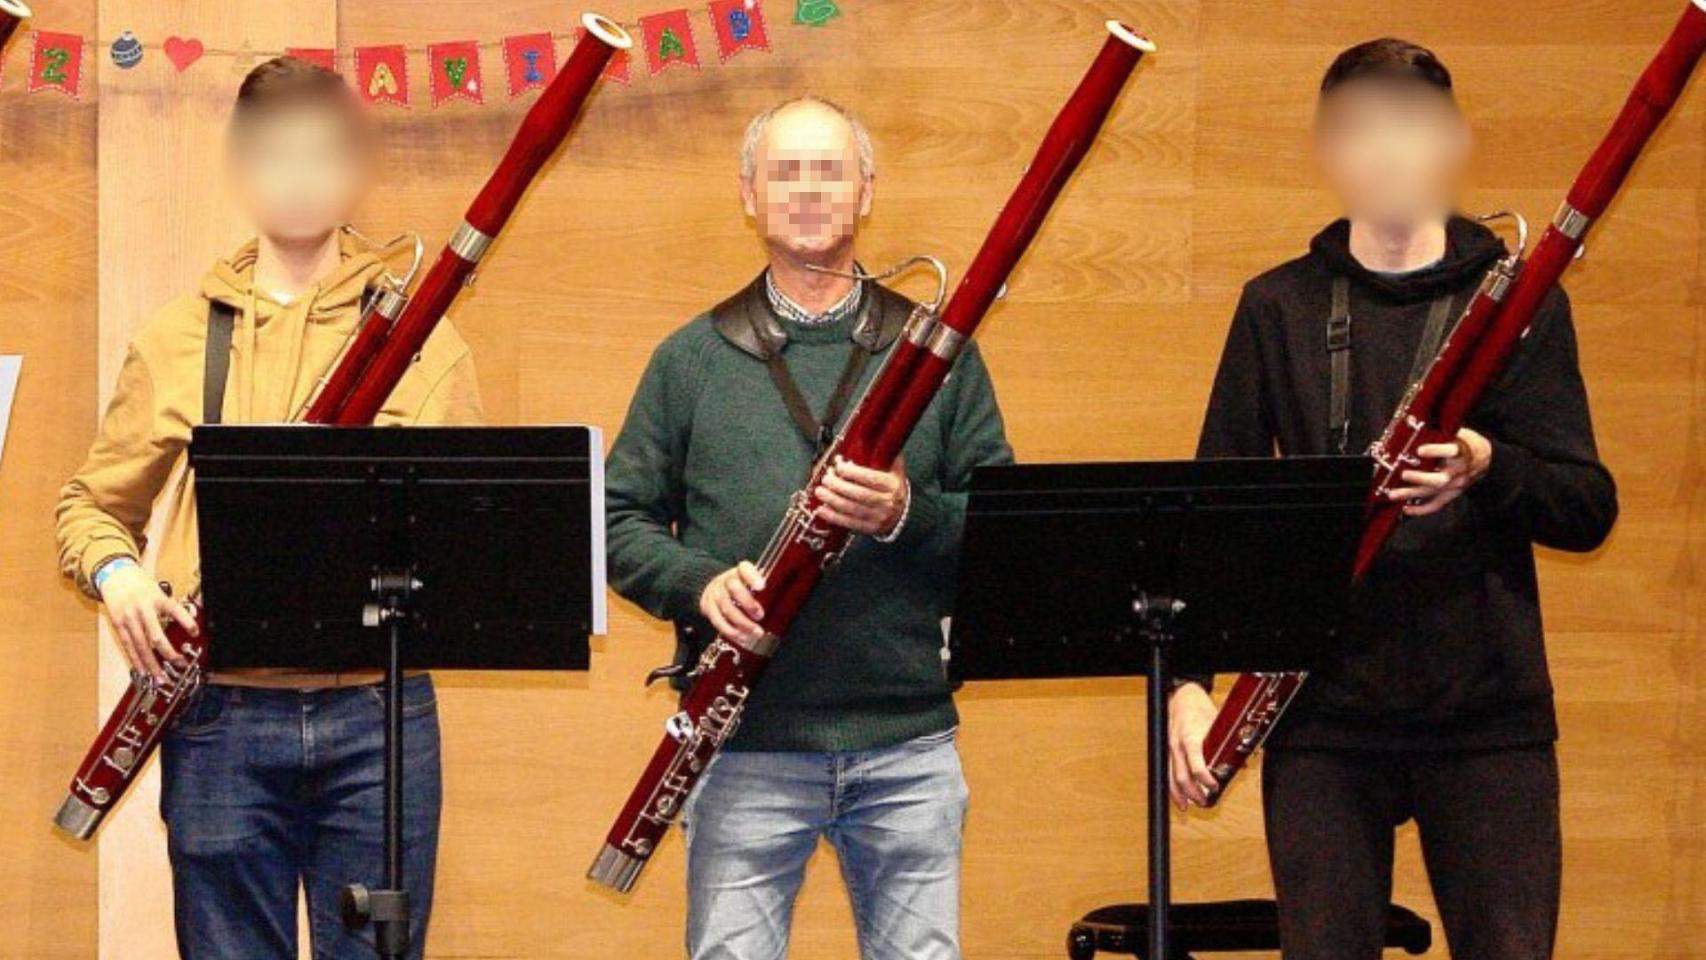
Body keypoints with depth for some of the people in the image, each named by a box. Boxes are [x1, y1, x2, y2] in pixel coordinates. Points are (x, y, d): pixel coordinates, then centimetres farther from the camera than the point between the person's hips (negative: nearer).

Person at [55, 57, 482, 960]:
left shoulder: (417, 332, 7)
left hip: (378, 714, 0)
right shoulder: (176, 340, 9)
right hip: (221, 716, 1)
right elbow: (93, 503, 17)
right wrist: (113, 572, -5)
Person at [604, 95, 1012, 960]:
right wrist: (698, 582, -12)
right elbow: (621, 522, 8)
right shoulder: (692, 360, 8)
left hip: (907, 741, 1)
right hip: (745, 746, -1)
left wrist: (909, 515, -15)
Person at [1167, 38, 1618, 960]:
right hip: (1323, 715, 1)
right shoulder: (1281, 307, 7)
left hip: (1490, 715, -1)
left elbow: (1589, 512, 0)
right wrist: (1187, 678, -4)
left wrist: (1486, 466, -20)